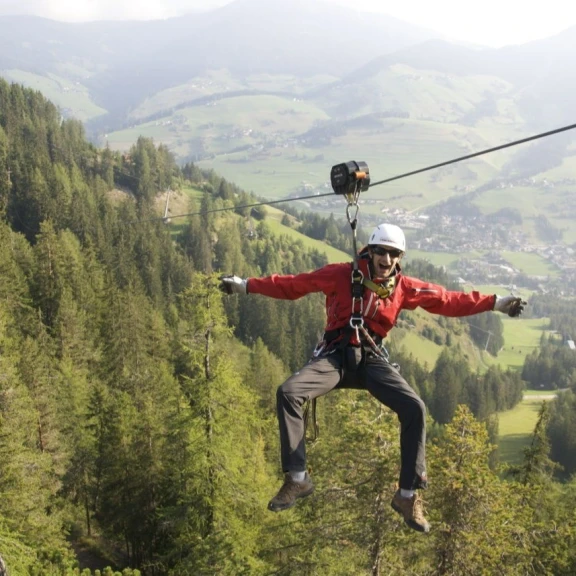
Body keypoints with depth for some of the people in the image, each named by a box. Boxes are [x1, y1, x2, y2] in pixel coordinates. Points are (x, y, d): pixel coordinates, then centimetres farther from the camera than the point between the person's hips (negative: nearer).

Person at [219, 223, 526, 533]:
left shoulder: (405, 288, 4)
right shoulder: (342, 275, -3)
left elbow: (449, 300, 8)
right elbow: (294, 284, 0)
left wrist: (495, 303, 4)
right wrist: (245, 285, -2)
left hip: (371, 359, 2)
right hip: (336, 355, -1)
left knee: (414, 408, -21)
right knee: (287, 392, -28)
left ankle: (408, 495, -9)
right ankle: (297, 479, -20)